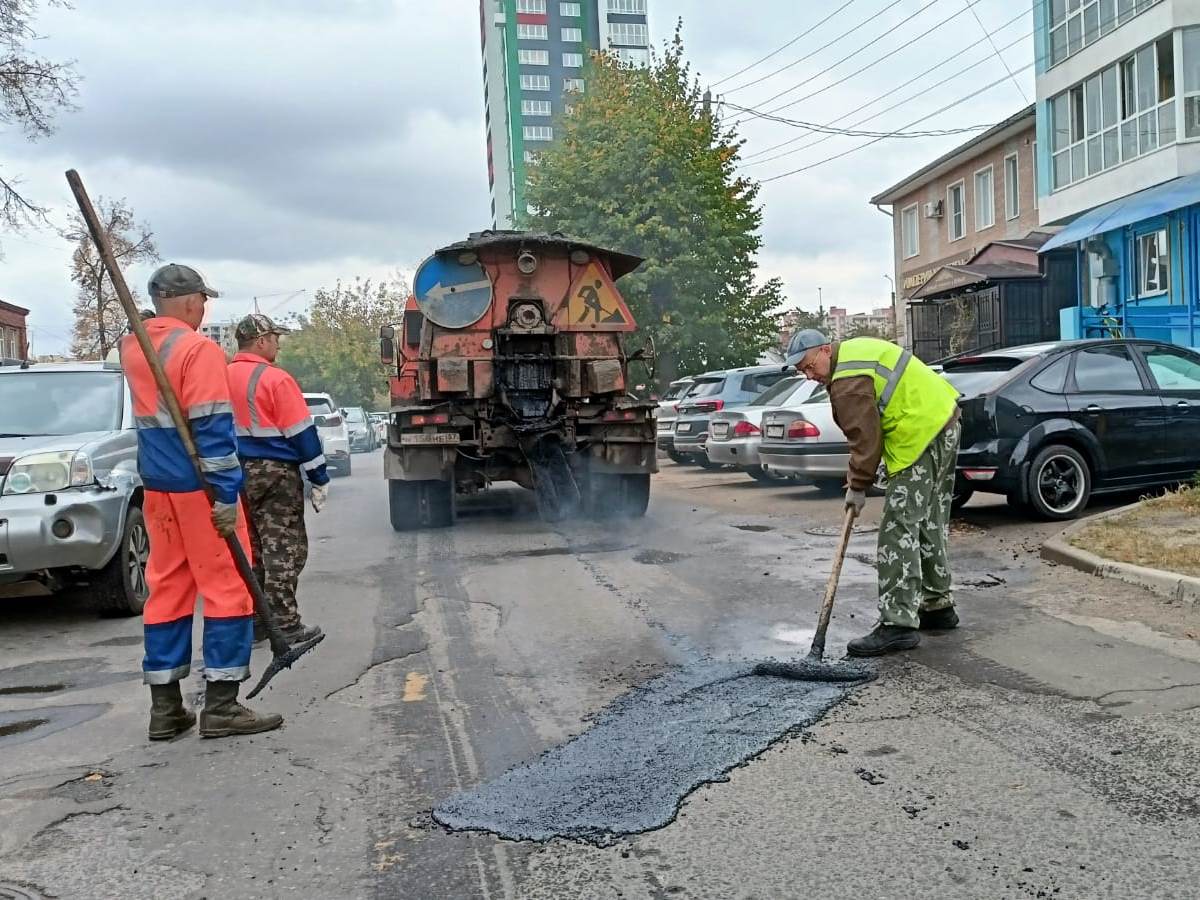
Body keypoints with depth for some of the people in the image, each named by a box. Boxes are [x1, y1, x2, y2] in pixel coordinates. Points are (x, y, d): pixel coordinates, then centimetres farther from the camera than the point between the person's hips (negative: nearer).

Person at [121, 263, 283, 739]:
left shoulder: (132, 347, 9)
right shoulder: (198, 350, -14)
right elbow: (213, 429, -19)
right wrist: (225, 496, -19)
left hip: (157, 487, 8)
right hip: (200, 488, -8)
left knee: (167, 587, 11)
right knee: (228, 588, 0)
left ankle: (165, 707, 15)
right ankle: (220, 706, 1)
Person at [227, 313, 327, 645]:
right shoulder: (275, 379, -12)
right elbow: (301, 432, -12)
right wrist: (319, 478, -7)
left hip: (237, 473, 7)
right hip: (275, 472, -7)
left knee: (249, 549, 14)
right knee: (284, 549, -2)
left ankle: (252, 620, 18)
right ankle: (284, 624, -1)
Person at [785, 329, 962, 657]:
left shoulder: (848, 381, -18)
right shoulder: (855, 350, 15)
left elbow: (866, 438, -19)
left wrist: (858, 486, -8)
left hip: (922, 437, -11)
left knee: (899, 528, -12)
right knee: (930, 524, 19)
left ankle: (898, 625, -13)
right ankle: (937, 605, 30)